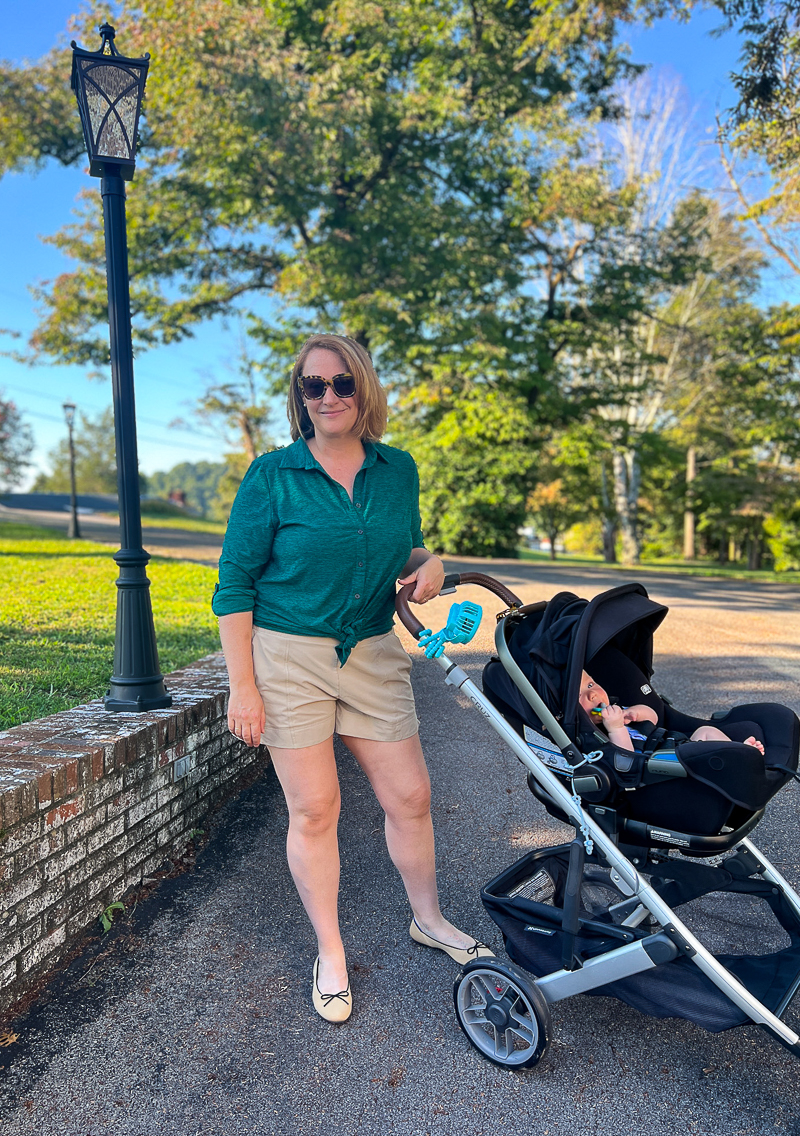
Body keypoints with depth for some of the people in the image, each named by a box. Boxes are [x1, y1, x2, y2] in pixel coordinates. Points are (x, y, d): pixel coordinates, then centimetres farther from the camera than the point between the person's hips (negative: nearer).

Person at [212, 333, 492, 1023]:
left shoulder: (398, 471, 4)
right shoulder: (272, 475, -7)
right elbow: (235, 584, -5)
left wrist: (429, 563, -7)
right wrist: (242, 685, -10)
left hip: (374, 655, 4)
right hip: (288, 655, -3)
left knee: (410, 795, 9)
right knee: (314, 808, 4)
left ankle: (429, 920, 35)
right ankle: (330, 953, 27)